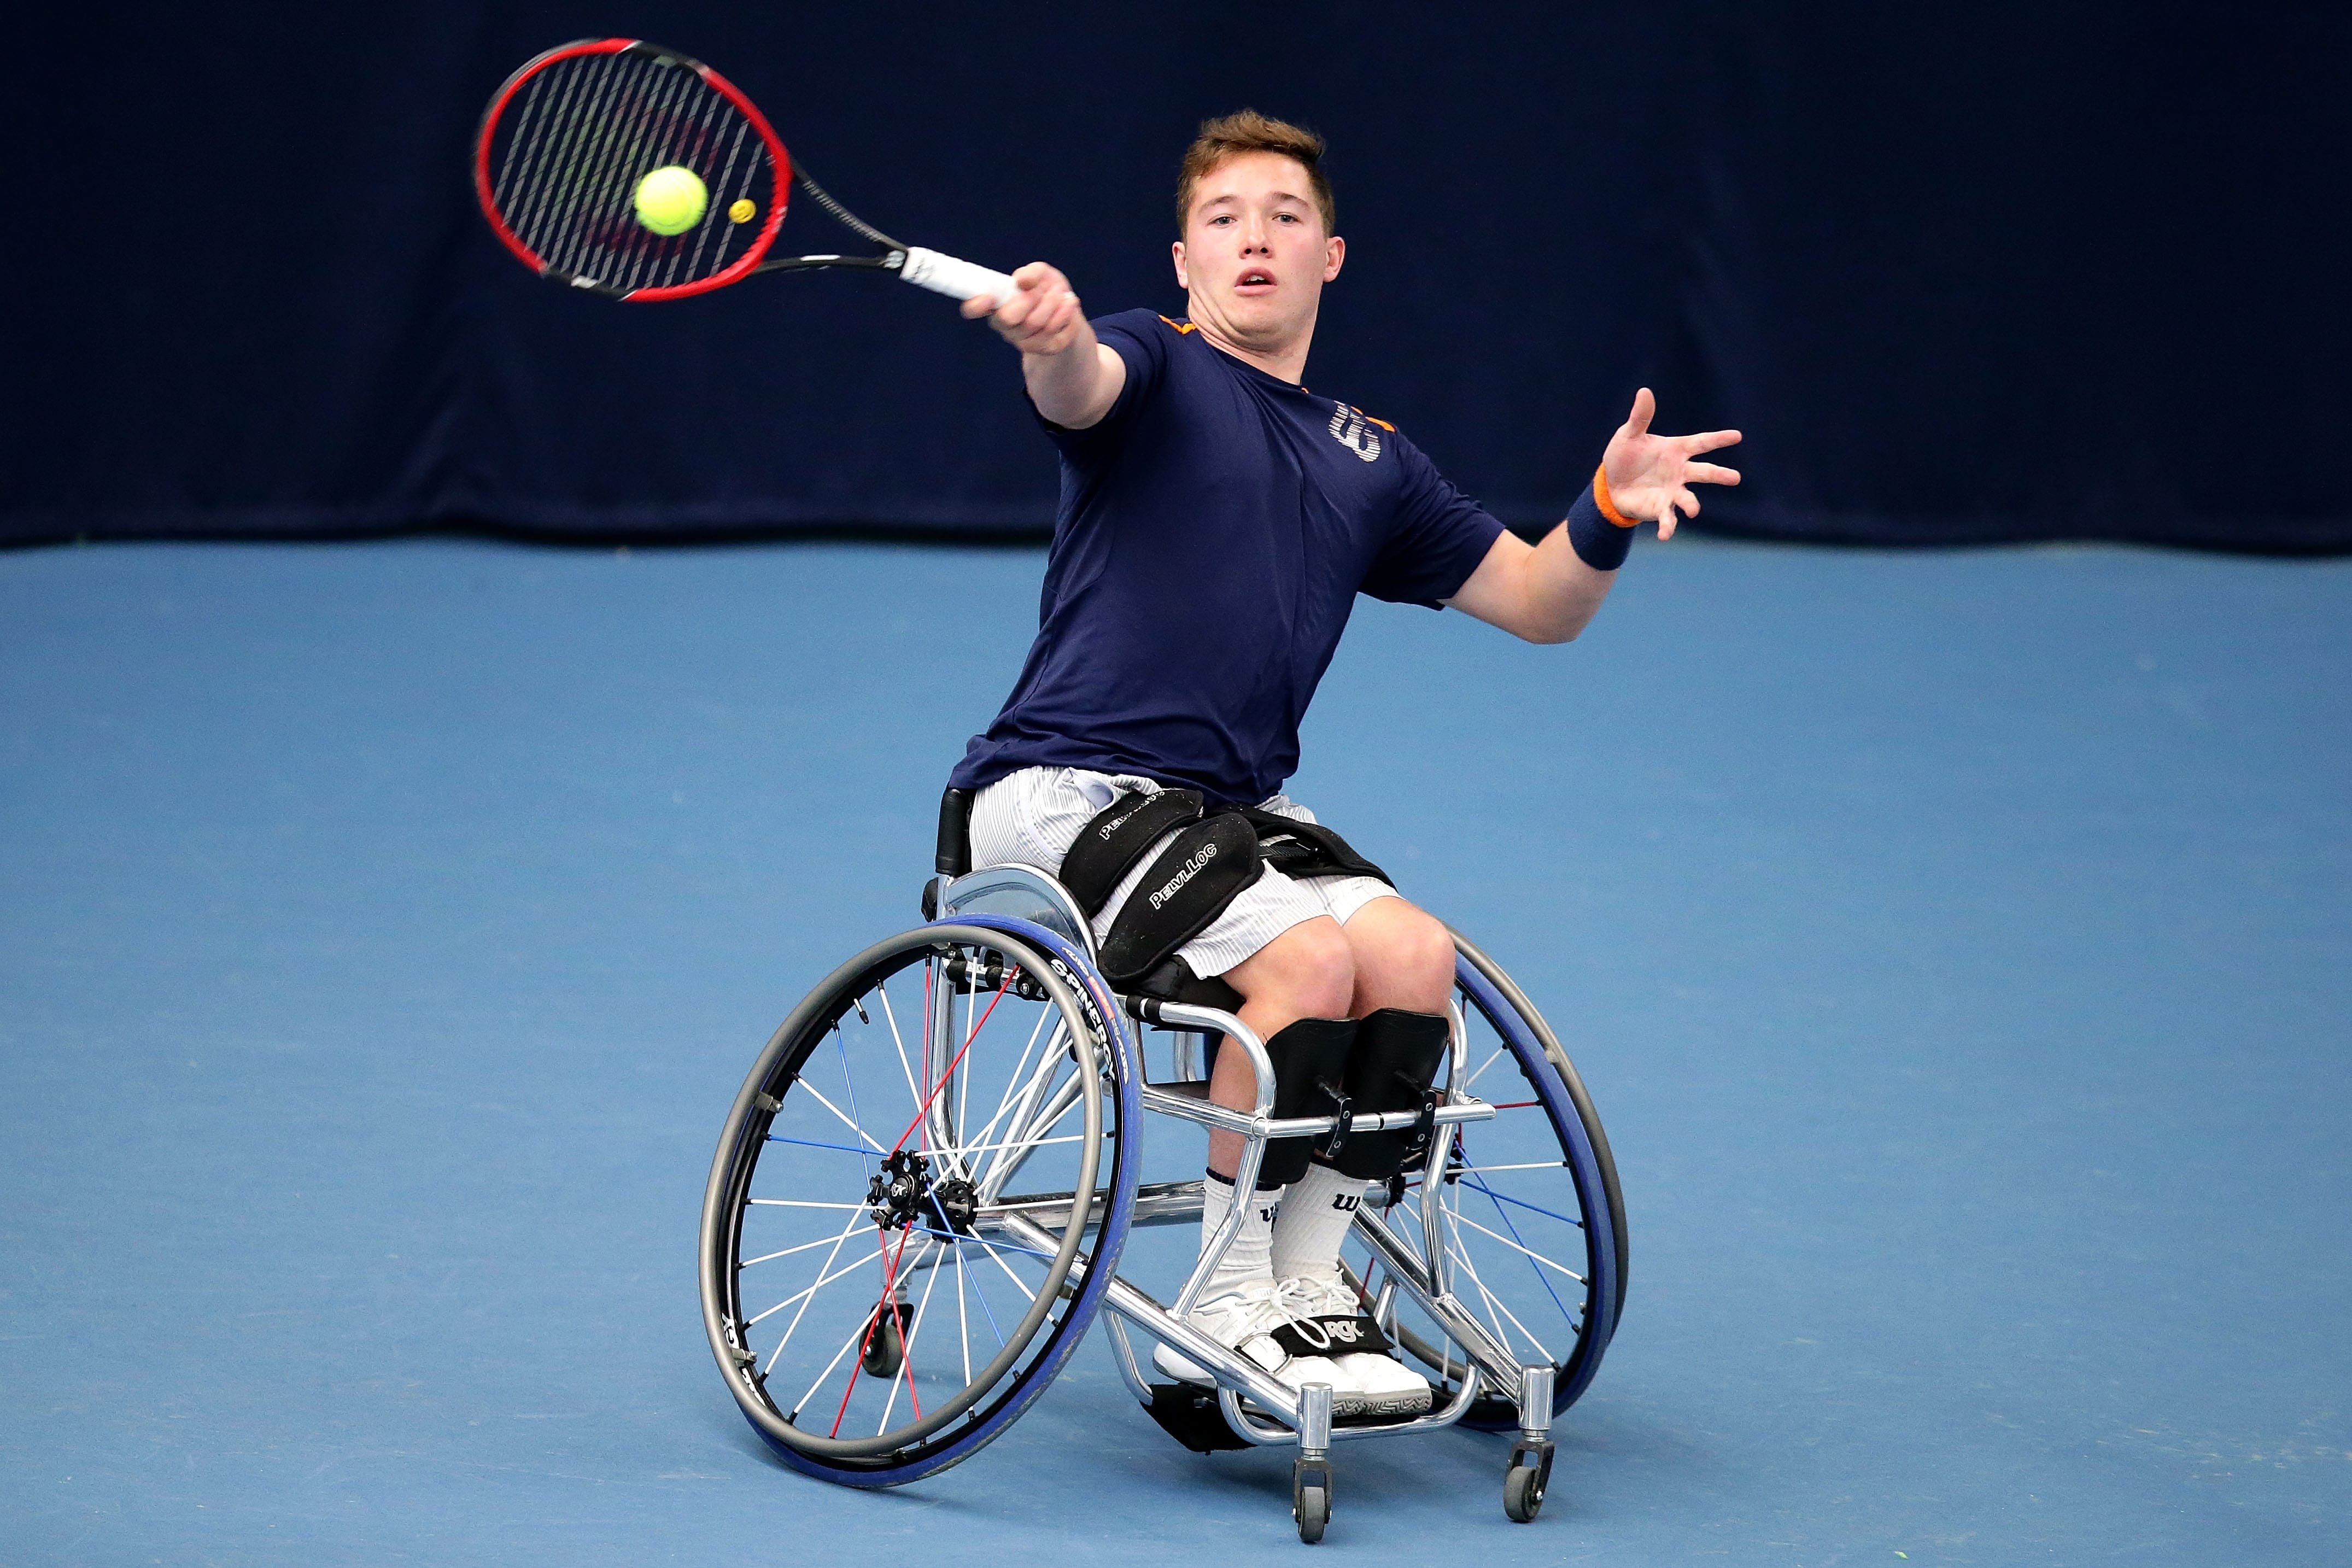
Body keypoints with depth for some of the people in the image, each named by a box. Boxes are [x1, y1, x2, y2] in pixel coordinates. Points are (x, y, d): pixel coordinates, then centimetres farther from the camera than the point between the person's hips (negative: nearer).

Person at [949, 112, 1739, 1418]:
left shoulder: (1366, 462, 17)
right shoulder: (1155, 372, -2)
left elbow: (1539, 602, 20)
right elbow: (1079, 384, -28)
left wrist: (1610, 510, -2)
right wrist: (1044, 331, -53)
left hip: (1235, 806, 6)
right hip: (1064, 789, -6)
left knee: (1413, 955, -20)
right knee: (1305, 958, -28)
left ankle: (1305, 1284, -6)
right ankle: (1225, 1305, -14)